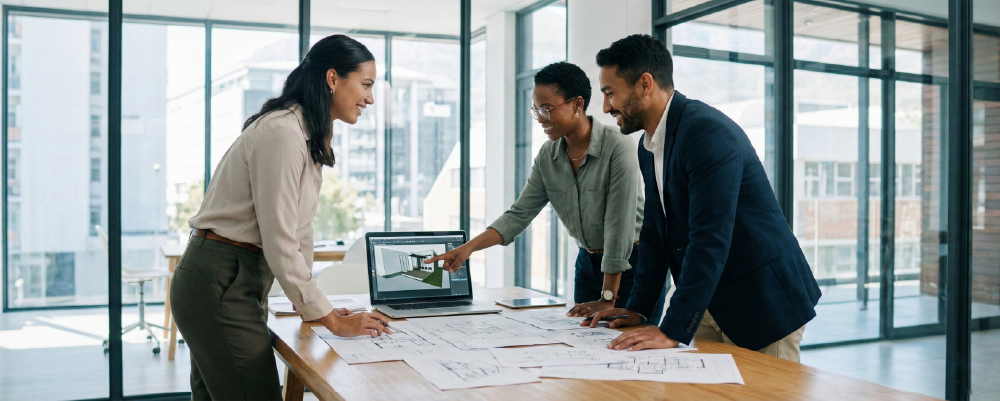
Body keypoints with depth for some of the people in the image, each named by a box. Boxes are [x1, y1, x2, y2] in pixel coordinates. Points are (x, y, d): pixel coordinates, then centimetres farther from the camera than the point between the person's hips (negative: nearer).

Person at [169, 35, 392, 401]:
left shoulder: (310, 136, 12)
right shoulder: (282, 133, -20)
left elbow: (300, 227, 14)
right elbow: (280, 243, -23)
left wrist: (313, 306, 10)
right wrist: (331, 319, -17)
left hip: (240, 281, 10)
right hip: (220, 286, -10)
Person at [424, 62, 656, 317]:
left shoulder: (617, 147, -21)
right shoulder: (548, 155, -2)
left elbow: (619, 224, -23)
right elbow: (519, 214, -1)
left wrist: (608, 299, -22)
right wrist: (469, 247, -15)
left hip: (631, 262, -6)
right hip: (589, 260, 6)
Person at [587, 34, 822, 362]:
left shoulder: (709, 132, -23)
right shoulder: (649, 147, 7)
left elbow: (710, 239, -29)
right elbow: (654, 232, 13)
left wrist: (674, 330, -29)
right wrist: (638, 309, 7)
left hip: (763, 304, -8)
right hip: (710, 307, 8)